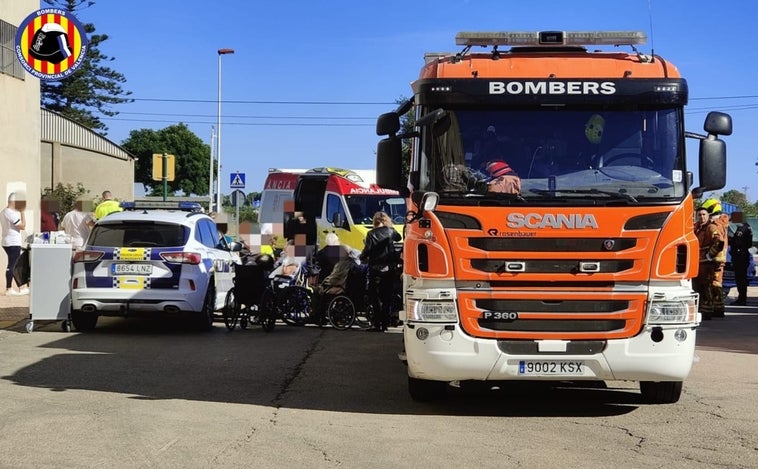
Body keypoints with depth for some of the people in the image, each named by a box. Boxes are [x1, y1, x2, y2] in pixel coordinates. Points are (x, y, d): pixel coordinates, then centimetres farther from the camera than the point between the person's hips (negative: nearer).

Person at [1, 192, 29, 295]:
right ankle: (9, 289, -2)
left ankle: (22, 287, 18)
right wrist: (22, 211, -11)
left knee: (15, 265, 14)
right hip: (13, 243, -10)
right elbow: (23, 225, -17)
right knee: (12, 265, -5)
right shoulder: (11, 213, -17)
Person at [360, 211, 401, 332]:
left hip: (376, 269, -4)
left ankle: (377, 324, -7)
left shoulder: (371, 234, -7)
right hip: (389, 268, 4)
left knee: (375, 296, 0)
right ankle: (385, 323, 14)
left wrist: (362, 258, 11)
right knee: (387, 297, 11)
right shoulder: (390, 231, 2)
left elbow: (367, 249, -8)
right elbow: (398, 238, 22)